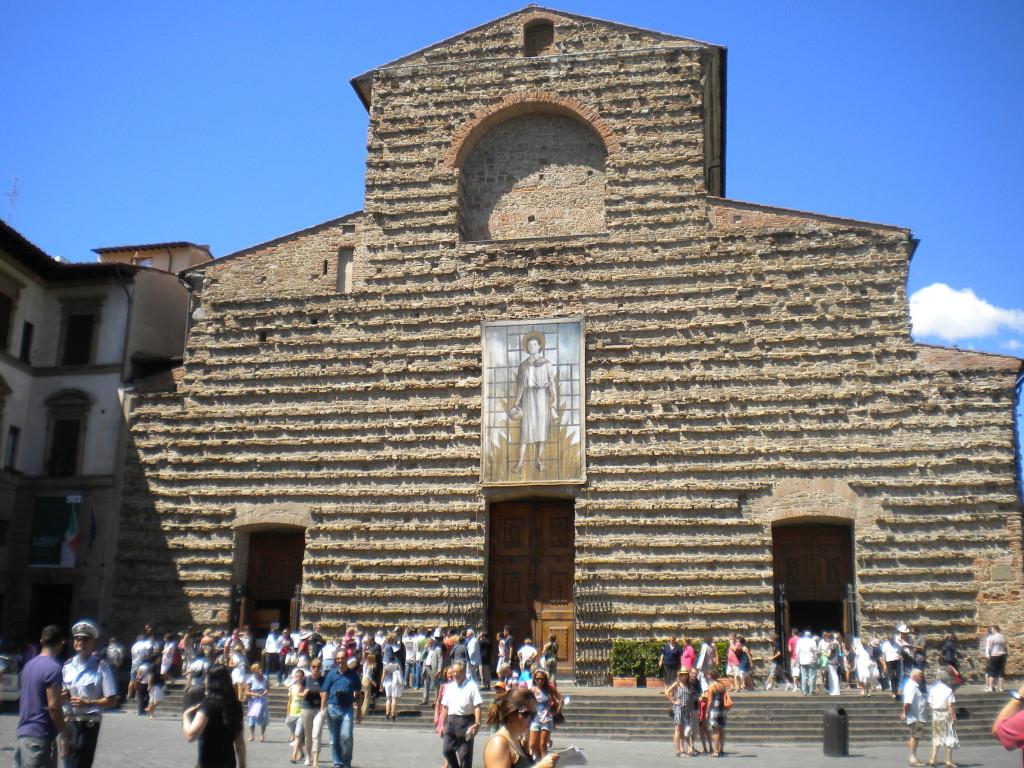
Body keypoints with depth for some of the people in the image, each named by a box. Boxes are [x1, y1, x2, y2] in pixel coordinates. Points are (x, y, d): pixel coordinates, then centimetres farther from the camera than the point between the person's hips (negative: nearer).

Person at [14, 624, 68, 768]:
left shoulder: (29, 665, 11)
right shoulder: (53, 668, -15)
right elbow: (53, 706, -18)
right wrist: (64, 734, -12)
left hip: (21, 734, 8)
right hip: (40, 738, -8)